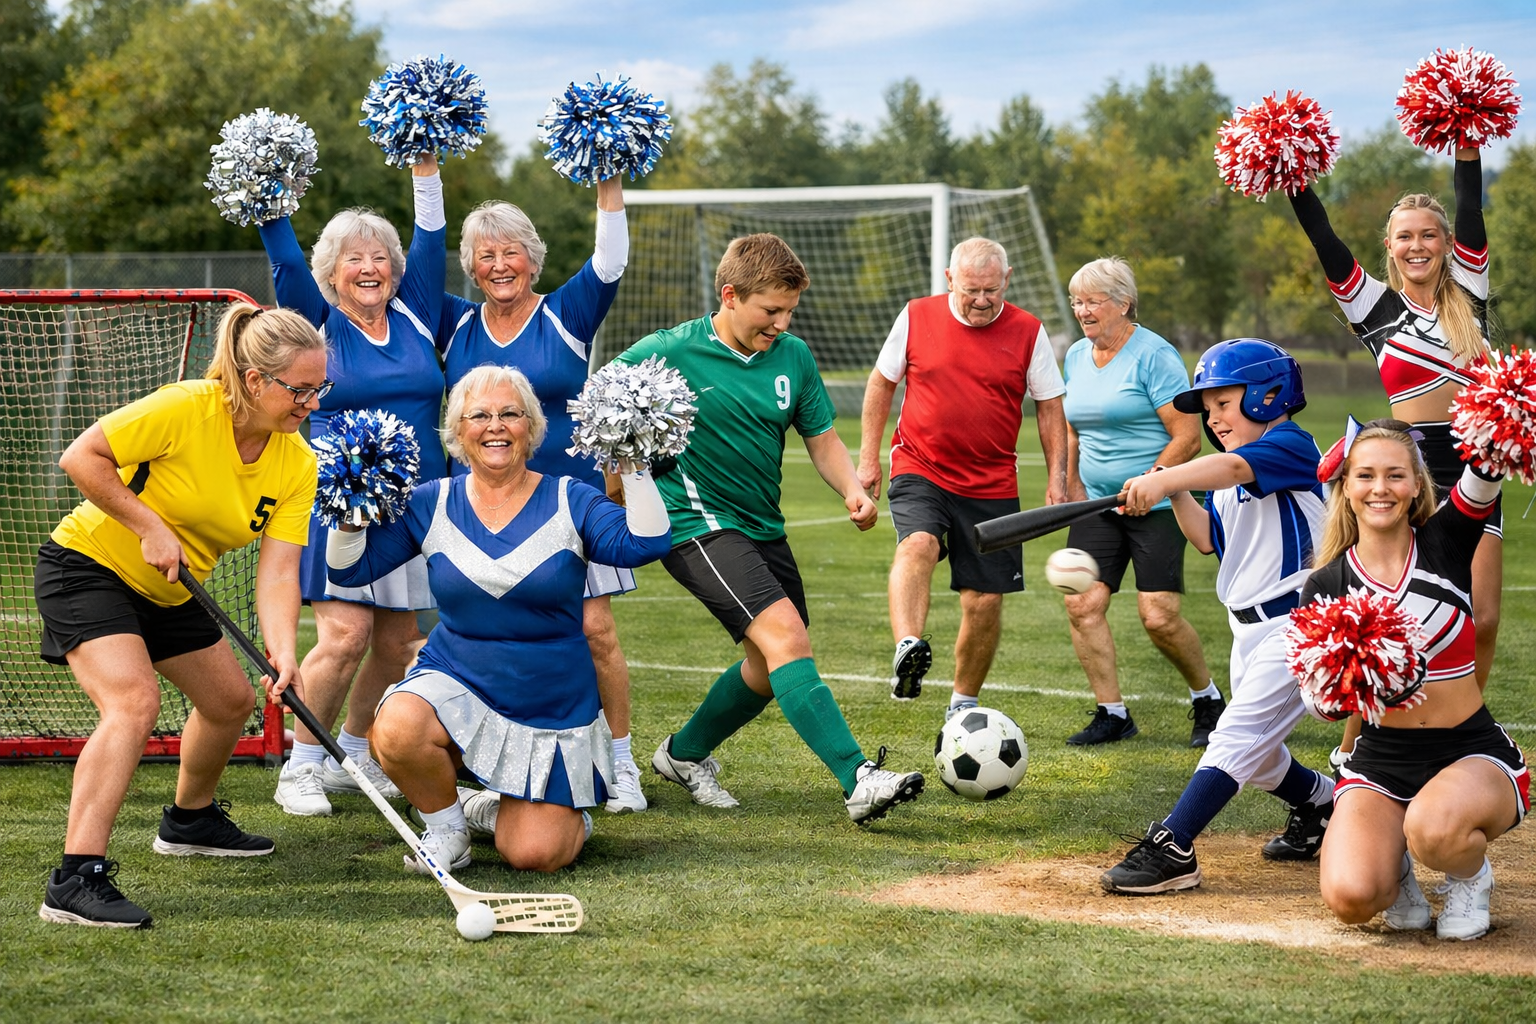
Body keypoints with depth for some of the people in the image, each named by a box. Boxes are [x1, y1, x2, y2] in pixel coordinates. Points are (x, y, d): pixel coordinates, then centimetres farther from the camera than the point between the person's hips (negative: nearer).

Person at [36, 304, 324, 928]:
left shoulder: (297, 464, -8)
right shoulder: (185, 409, -27)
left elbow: (277, 571, -15)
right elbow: (81, 457, -23)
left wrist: (282, 651, -31)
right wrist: (150, 527, -26)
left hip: (169, 591, 8)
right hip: (87, 565, -8)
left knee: (231, 699, 17)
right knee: (134, 700, -27)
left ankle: (190, 821, 46)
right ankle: (76, 880, -32)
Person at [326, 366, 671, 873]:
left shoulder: (569, 502, -5)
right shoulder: (433, 504, 1)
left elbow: (644, 544, -21)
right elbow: (351, 568, -1)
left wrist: (634, 469, -24)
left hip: (552, 707, -1)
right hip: (456, 682, 1)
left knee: (534, 855, -13)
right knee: (396, 731, -34)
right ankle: (446, 826, -2)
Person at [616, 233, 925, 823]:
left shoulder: (793, 356, 3)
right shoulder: (667, 354, -12)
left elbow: (822, 439, 10)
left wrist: (852, 489, -9)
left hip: (763, 528, 8)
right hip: (698, 525, -8)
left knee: (773, 668, 13)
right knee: (785, 634, -24)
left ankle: (685, 754, 37)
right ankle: (860, 781, -31)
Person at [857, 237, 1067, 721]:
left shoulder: (1028, 332, -1)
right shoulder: (916, 317, -1)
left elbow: (1050, 407, 7)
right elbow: (881, 382, 11)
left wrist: (1056, 477, 1)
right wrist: (868, 457, 8)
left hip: (992, 486, 1)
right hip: (919, 471, -1)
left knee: (986, 601, 2)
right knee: (918, 544, -32)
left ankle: (963, 705, 21)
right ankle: (907, 649, -50)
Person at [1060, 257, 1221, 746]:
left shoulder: (1153, 354, -11)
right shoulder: (1076, 356, 11)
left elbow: (1187, 436, -14)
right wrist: (1072, 484, 8)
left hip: (1156, 506, -7)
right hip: (1096, 505, 7)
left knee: (1159, 617, -10)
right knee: (1082, 605, -6)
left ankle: (1207, 700, 14)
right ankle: (1112, 714, 5)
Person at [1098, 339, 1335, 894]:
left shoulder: (1290, 445, -13)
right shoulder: (1228, 481, 16)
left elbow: (1231, 467, -32)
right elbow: (1207, 538, 12)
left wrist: (1164, 479, -47)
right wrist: (1175, 491, -3)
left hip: (1298, 623, -10)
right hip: (1250, 629, 10)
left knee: (1238, 734, -17)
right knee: (1256, 755, 17)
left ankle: (1171, 849, -23)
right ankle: (1322, 806, 41)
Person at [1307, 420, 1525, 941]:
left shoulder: (1445, 542, -1)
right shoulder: (1326, 587, 0)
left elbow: (1482, 475, -22)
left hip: (1473, 754, -2)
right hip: (1380, 764, 2)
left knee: (1434, 828, -37)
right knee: (1350, 897, -25)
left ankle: (1469, 876, 1)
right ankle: (1396, 866, 13)